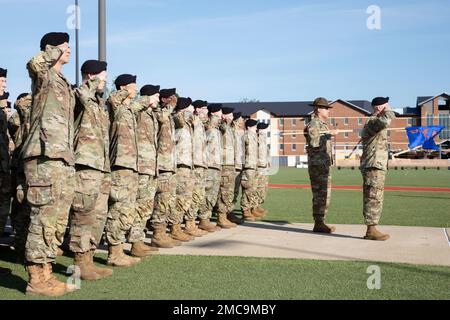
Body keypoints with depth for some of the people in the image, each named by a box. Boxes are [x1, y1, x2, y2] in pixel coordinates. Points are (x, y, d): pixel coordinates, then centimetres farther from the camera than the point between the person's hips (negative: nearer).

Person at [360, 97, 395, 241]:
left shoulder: (375, 122, 21)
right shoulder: (372, 122, -14)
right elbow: (385, 121, -36)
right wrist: (388, 111, -17)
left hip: (376, 166, 11)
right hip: (374, 167, -11)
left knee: (373, 199, 11)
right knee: (374, 199, -9)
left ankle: (371, 229, 16)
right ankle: (371, 230, -7)